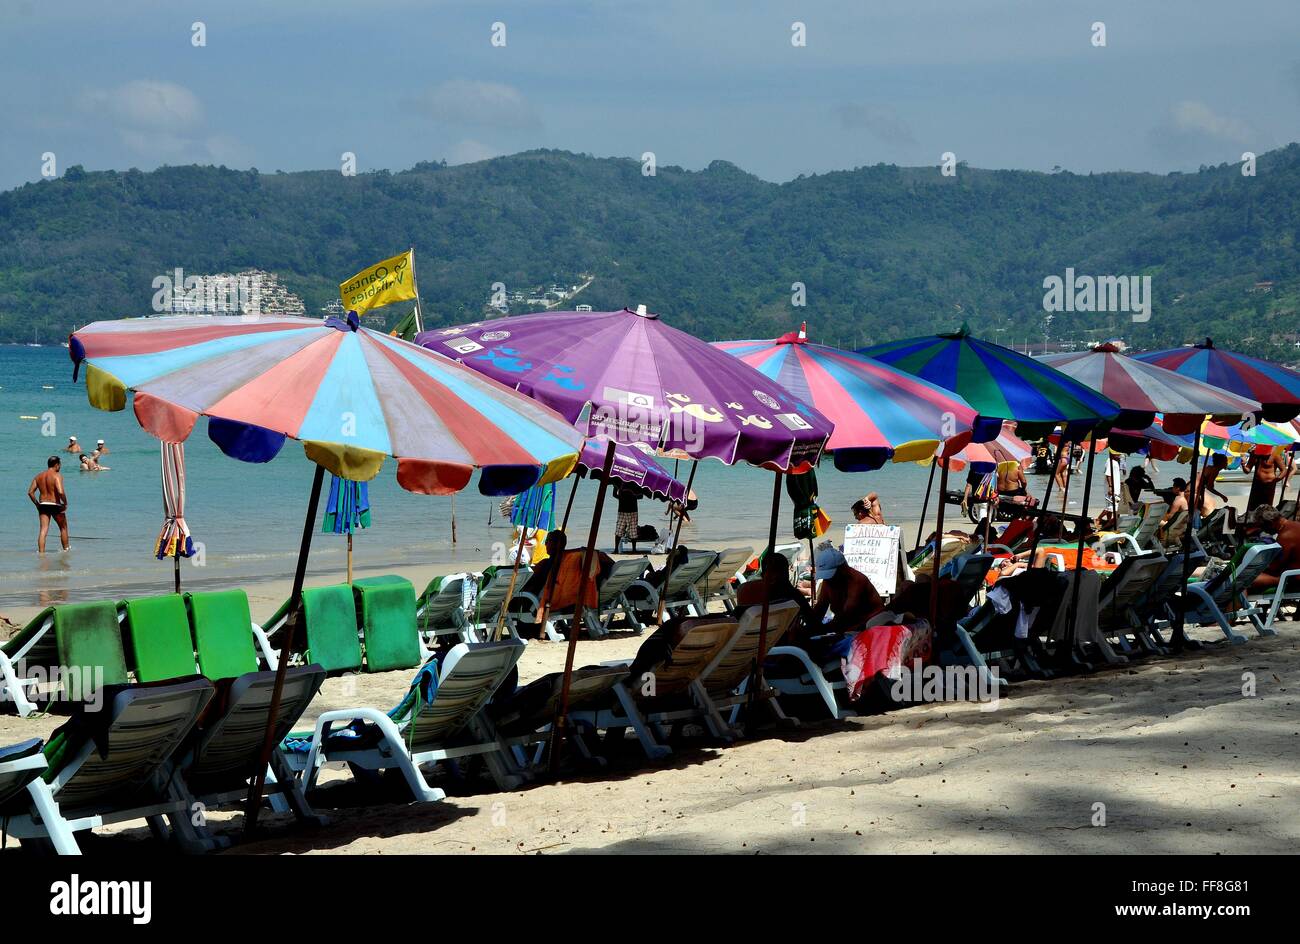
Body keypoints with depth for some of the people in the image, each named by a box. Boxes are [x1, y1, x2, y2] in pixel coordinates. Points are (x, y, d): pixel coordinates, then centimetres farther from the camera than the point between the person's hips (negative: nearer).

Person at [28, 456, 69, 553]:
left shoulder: (39, 476, 8)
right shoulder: (57, 475, -11)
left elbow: (30, 492, 4)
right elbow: (60, 492, -25)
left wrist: (37, 504, 12)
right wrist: (65, 503, -10)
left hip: (43, 505, 4)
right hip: (55, 505, -4)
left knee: (43, 530, 1)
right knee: (63, 528, 16)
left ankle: (41, 552, -9)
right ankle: (66, 549, 26)